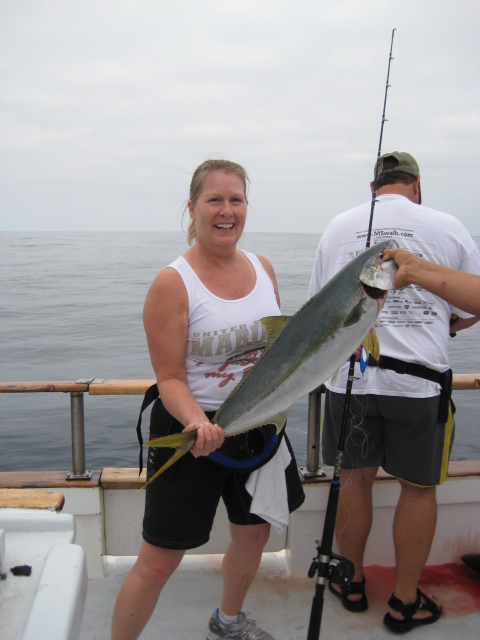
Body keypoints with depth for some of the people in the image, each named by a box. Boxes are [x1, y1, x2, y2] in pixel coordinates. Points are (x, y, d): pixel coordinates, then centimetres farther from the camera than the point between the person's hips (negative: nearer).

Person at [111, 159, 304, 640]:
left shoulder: (262, 268, 2)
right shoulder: (173, 283, -17)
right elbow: (169, 379, -16)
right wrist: (197, 422, -34)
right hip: (192, 428, -6)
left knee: (253, 533, 23)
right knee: (157, 563, 1)